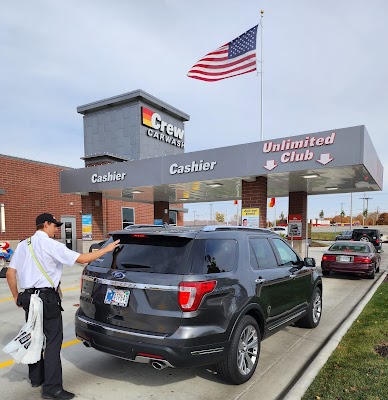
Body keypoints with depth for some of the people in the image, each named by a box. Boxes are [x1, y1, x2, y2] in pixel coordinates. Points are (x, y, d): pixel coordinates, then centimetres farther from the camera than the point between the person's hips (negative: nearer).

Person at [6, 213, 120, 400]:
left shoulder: (23, 245, 10)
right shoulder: (51, 245, -12)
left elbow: (10, 273, 10)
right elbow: (82, 259, -16)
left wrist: (17, 297, 19)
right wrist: (106, 249, -7)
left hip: (28, 297, 8)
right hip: (47, 298, -8)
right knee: (53, 341, -2)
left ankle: (36, 378, 34)